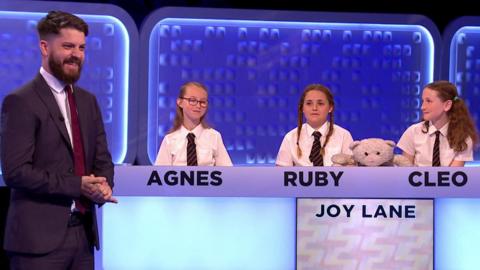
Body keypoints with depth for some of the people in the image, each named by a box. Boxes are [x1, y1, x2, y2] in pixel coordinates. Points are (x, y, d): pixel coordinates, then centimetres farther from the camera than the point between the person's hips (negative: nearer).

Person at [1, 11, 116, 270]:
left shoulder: (88, 101, 14)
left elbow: (103, 158, 15)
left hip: (84, 233, 7)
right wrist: (77, 185, -16)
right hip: (39, 237, -6)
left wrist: (103, 185, -7)